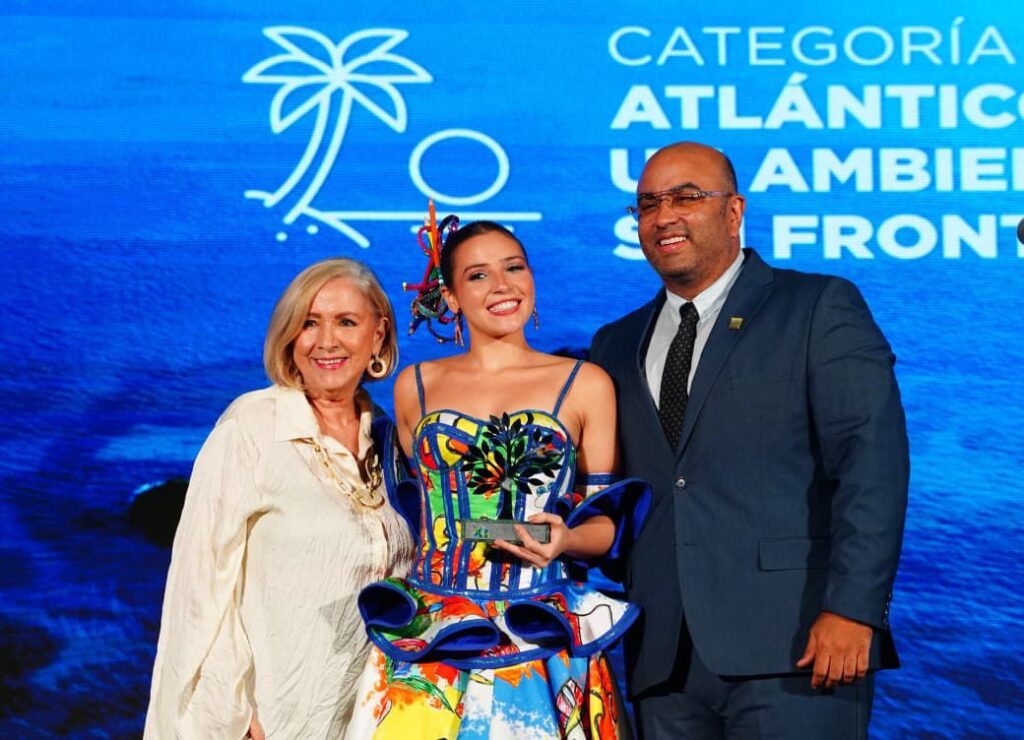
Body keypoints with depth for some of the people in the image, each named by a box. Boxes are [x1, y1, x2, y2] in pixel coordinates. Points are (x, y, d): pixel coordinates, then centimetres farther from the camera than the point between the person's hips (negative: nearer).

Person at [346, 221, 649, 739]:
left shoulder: (586, 384, 3)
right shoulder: (416, 385, 9)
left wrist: (566, 540, -16)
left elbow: (609, 519, 4)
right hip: (428, 635, 2)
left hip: (542, 642, -2)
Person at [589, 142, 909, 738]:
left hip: (794, 648, -4)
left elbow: (871, 462, -8)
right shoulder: (617, 346, 17)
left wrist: (851, 609, -17)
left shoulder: (821, 309, 1)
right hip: (663, 660, 5)